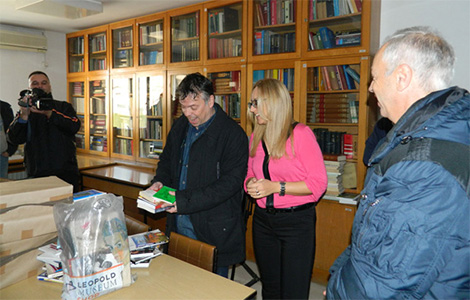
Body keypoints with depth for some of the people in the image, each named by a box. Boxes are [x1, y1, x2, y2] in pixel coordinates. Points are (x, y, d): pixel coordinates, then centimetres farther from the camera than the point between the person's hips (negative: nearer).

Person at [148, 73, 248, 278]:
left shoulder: (233, 134, -14)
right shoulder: (180, 126, 7)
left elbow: (230, 182, -19)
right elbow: (166, 158, 21)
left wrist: (186, 201, -24)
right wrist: (160, 181, -1)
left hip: (212, 228, -6)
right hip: (178, 222, 6)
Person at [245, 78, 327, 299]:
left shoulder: (300, 134, -12)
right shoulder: (255, 138, 7)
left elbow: (319, 182, -14)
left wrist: (276, 187, -20)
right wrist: (251, 184, -5)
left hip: (297, 221, -6)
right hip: (263, 220, 6)